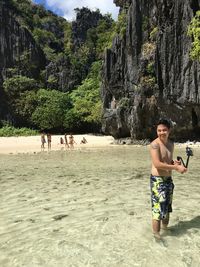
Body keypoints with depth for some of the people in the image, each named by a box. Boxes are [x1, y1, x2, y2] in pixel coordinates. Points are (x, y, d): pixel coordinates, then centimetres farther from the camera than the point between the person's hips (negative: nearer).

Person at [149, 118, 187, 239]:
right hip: (157, 180, -8)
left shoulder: (171, 144, 7)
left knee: (168, 206, 21)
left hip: (168, 179, 8)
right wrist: (176, 167, -24)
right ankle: (156, 235, 12)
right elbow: (157, 164, -26)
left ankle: (165, 227, 40)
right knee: (158, 208, -3)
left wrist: (175, 162, -3)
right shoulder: (155, 144, -18)